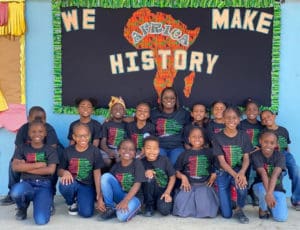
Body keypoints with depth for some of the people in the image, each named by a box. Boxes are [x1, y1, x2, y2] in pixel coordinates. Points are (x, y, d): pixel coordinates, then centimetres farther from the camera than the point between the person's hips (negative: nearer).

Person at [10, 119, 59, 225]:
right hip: (27, 184, 2)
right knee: (16, 191, -39)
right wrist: (40, 164, -11)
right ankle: (22, 208, 0)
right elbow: (15, 167, -8)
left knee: (41, 220, -25)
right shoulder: (22, 148, 8)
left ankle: (44, 203, 13)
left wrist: (26, 167, -9)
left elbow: (51, 170, -10)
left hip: (44, 185, -1)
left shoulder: (51, 150, 5)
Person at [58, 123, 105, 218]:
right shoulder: (68, 151, -2)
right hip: (72, 184, 1)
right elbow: (60, 170, 5)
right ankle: (72, 202, 1)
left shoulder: (95, 151, -5)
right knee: (64, 184, -35)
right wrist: (64, 172, -21)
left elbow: (97, 174, -5)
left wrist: (99, 196, -9)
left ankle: (80, 199, 15)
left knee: (87, 213, -23)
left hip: (87, 186, -1)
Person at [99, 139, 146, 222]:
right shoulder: (116, 165, 1)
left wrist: (125, 201, -27)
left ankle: (133, 207, 1)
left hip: (133, 196, -4)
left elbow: (137, 184, -18)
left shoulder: (137, 163, -11)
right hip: (119, 195, 5)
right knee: (106, 176, -19)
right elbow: (106, 181, 1)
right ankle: (110, 207, -7)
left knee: (122, 216, -35)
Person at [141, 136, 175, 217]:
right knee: (149, 177, -29)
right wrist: (145, 175, -24)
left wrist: (167, 192, -13)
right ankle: (149, 206, -8)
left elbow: (172, 177, -3)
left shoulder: (164, 160, -8)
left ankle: (160, 203, 10)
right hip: (150, 194, 1)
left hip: (164, 191, -1)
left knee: (164, 210, -30)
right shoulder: (141, 162, -8)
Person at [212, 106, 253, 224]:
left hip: (239, 171, 1)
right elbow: (222, 161, -11)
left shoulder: (244, 136, -2)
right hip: (223, 172, -1)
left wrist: (241, 173, -26)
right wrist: (235, 175, -26)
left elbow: (246, 158, -6)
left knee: (242, 187, -37)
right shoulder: (218, 137, -8)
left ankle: (239, 209, -4)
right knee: (226, 214, -6)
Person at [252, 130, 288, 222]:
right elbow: (263, 174, -29)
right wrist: (268, 193, -43)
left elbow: (275, 175, -30)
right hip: (260, 185, -1)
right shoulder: (256, 155, -15)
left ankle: (270, 205, 18)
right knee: (264, 189, -38)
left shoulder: (280, 156, -14)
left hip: (277, 188, 1)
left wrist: (270, 193, -45)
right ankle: (263, 209, -4)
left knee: (282, 217, -18)